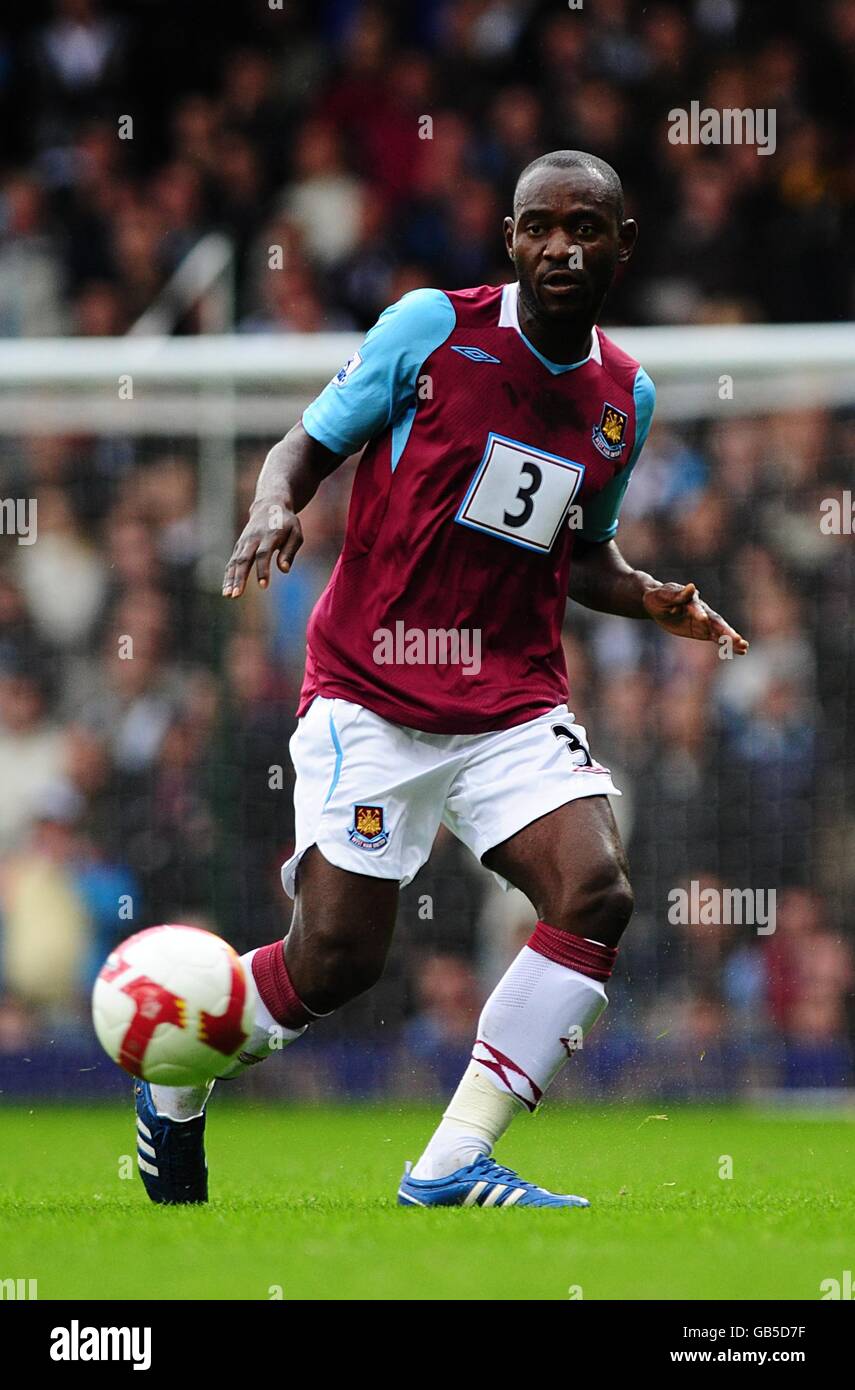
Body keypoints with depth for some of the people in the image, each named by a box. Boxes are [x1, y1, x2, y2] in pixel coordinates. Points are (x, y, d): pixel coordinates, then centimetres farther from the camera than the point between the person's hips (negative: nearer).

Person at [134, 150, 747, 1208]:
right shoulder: (432, 326, -5)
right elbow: (307, 446, 1)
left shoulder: (626, 397, 9)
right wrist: (273, 512, -20)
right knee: (337, 962, -7)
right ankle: (174, 1093, 24)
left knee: (597, 893, -20)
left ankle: (452, 1166, -14)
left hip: (514, 705, 4)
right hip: (373, 697, -4)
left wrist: (650, 598, 3)